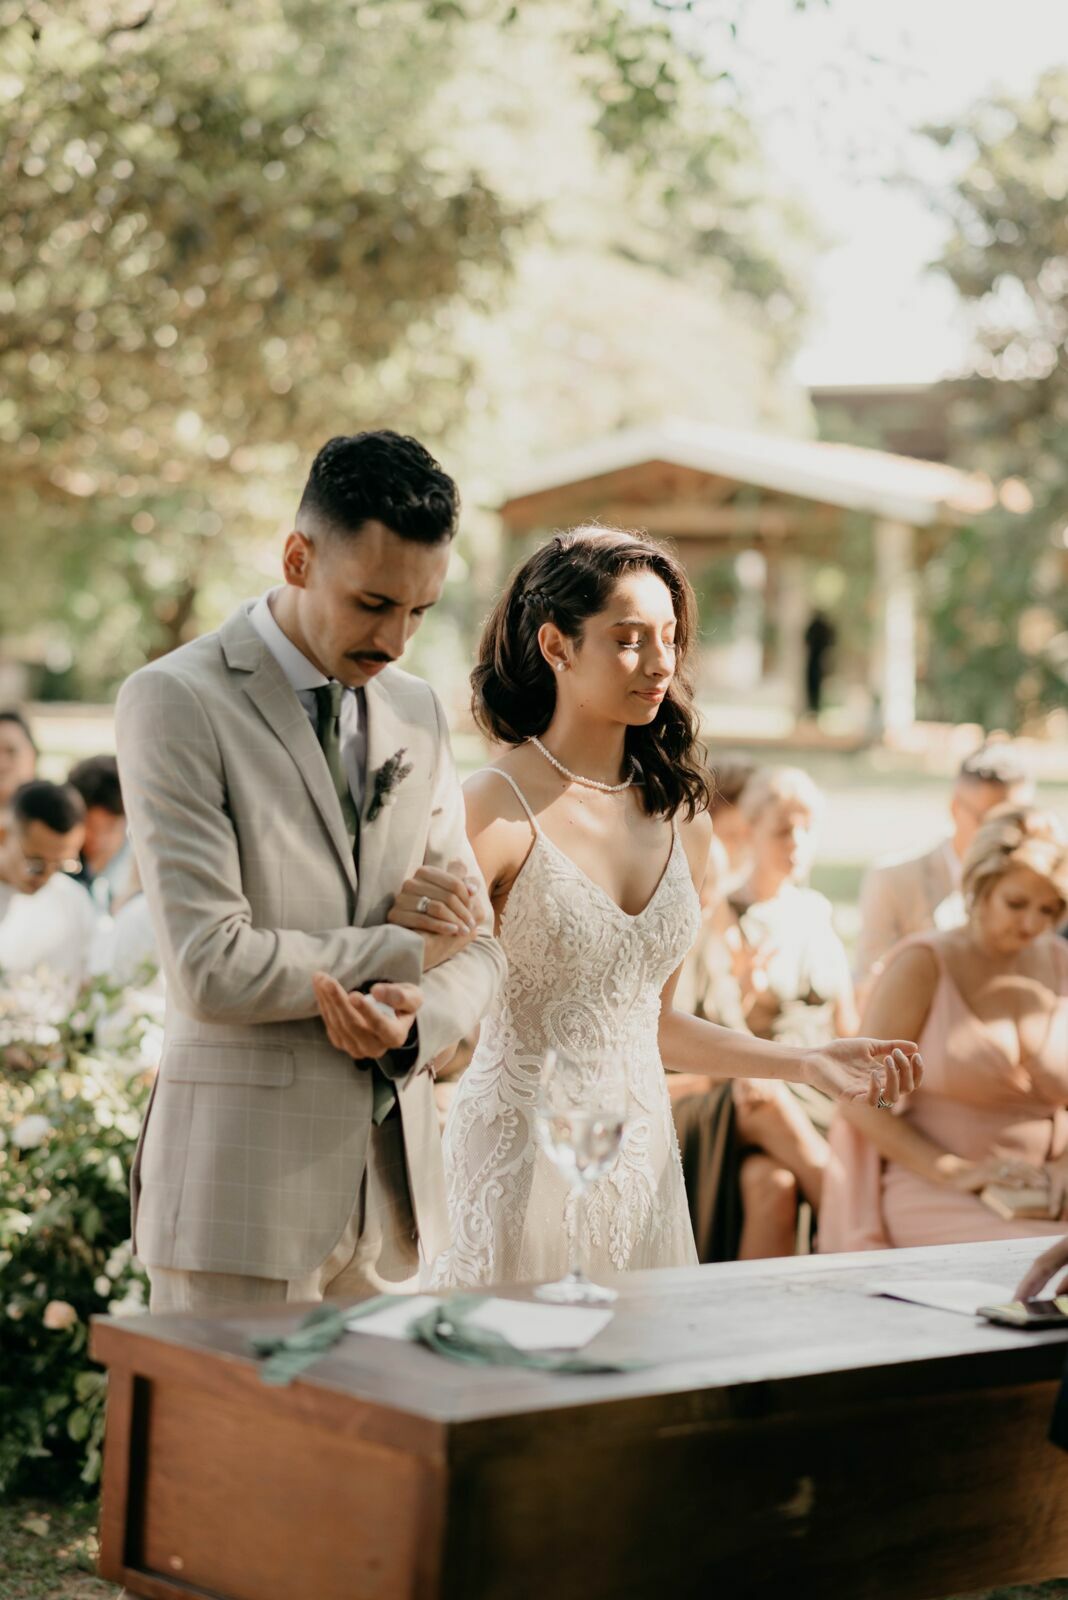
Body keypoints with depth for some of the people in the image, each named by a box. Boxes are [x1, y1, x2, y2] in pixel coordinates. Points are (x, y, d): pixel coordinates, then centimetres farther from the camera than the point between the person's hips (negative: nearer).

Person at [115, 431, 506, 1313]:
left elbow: (475, 945, 13)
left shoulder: (419, 712, 12)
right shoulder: (176, 700, -8)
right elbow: (213, 968, -17)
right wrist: (399, 946, -6)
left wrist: (415, 1017, -9)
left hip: (396, 1173, 6)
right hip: (244, 1183, -6)